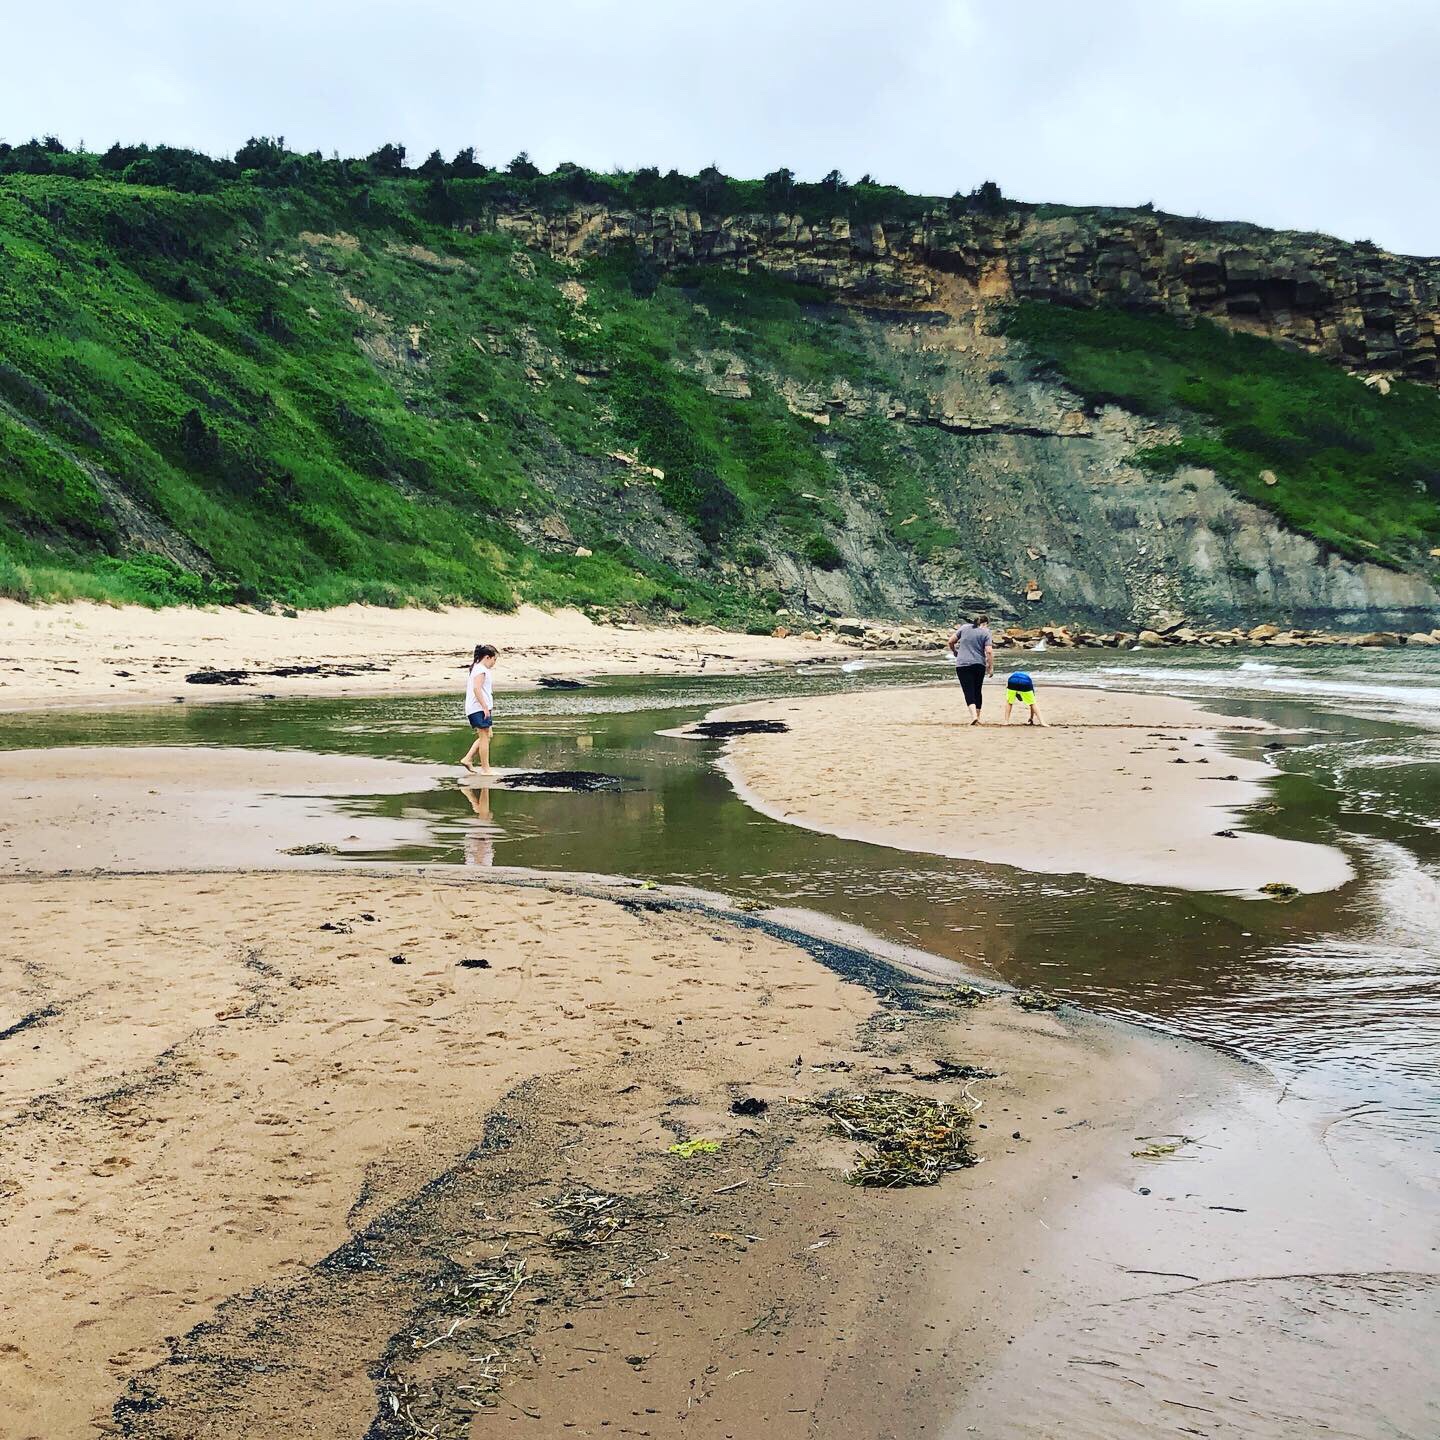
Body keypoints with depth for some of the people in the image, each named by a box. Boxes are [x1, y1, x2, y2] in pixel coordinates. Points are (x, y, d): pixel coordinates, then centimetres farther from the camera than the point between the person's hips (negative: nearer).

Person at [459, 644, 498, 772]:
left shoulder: (476, 668, 20)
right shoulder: (481, 670, -12)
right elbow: (477, 688, -23)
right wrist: (485, 707, -24)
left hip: (473, 709, 10)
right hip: (479, 708, -10)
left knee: (485, 736, 15)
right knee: (484, 737, -6)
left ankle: (467, 759, 11)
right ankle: (485, 769, -3)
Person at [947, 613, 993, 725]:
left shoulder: (964, 628, 7)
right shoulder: (985, 632, 0)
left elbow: (950, 642, 8)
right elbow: (989, 651, -10)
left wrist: (954, 651, 26)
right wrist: (991, 666, -2)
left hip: (962, 664, 0)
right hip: (979, 665, 0)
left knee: (968, 691, -4)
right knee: (977, 691, 14)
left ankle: (974, 715, -23)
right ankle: (977, 717, 18)